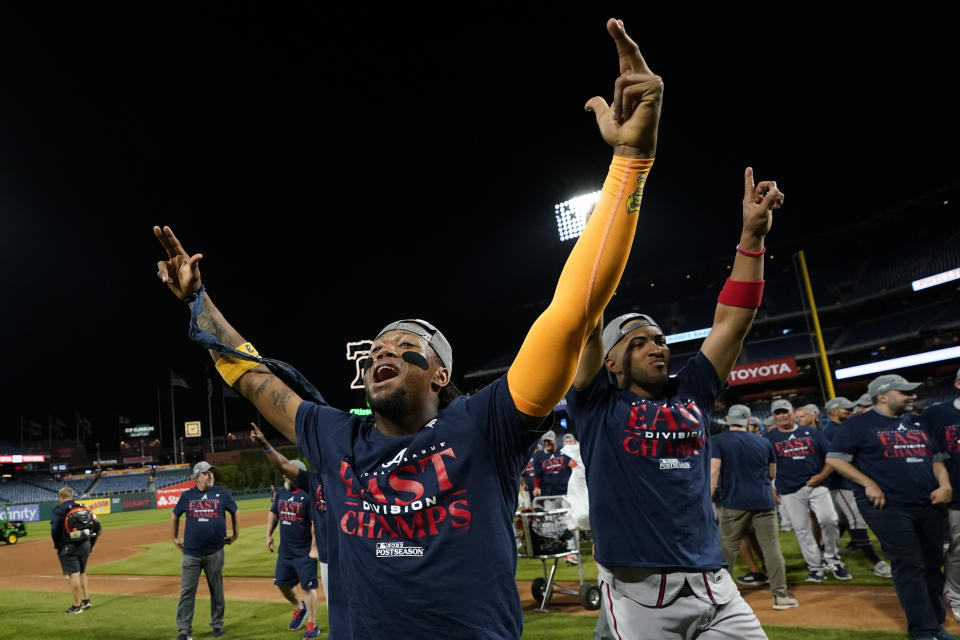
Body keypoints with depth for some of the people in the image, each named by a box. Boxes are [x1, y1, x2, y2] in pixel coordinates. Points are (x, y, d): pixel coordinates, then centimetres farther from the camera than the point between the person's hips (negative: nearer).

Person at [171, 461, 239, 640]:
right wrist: (175, 538, 18)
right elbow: (175, 516, 17)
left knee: (216, 590, 11)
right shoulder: (187, 496, 1)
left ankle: (217, 624, 25)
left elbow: (234, 512, 12)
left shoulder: (222, 493, -1)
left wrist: (235, 534, 13)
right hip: (191, 553, 0)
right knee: (187, 591, 2)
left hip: (215, 552, 0)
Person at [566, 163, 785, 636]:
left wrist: (752, 236, -1)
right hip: (638, 592, -4)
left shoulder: (691, 396, 10)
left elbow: (732, 321, 6)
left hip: (714, 586, 4)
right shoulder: (598, 406, -1)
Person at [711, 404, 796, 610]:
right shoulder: (764, 442, 9)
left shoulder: (718, 441, -3)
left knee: (727, 548, 6)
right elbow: (773, 474, 18)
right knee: (771, 547, 6)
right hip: (764, 502, 2)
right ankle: (780, 595, 8)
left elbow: (713, 472, -13)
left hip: (733, 503, -2)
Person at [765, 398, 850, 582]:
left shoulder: (811, 432, 8)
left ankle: (832, 560, 9)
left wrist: (822, 475, -5)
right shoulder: (769, 437, 5)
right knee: (801, 529, 2)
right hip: (790, 491, 0)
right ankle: (815, 567, 15)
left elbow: (830, 457, 7)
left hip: (817, 486, 0)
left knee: (829, 520, -13)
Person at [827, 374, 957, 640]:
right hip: (887, 506, -6)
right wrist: (869, 484, -15)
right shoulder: (860, 424, -6)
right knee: (909, 567, -6)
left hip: (929, 506, 7)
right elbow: (834, 458, -9)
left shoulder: (918, 423, 14)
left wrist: (945, 485, 2)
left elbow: (936, 458, 21)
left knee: (932, 565, 12)